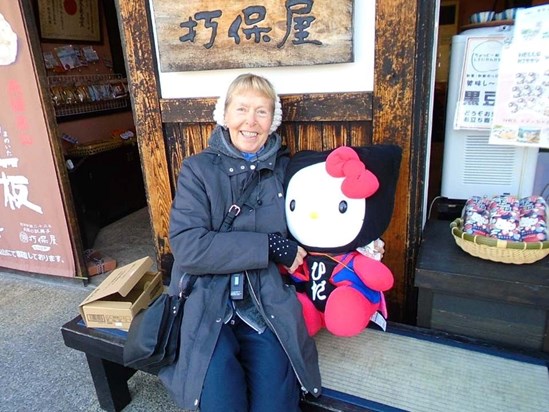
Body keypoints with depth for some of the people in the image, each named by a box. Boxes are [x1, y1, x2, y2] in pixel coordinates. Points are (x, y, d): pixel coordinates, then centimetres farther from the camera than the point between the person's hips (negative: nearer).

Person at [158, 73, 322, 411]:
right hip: (207, 305, -1)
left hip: (270, 306, 2)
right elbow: (187, 248, -13)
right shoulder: (198, 169, -1)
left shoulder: (285, 169, 8)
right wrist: (270, 245, -14)